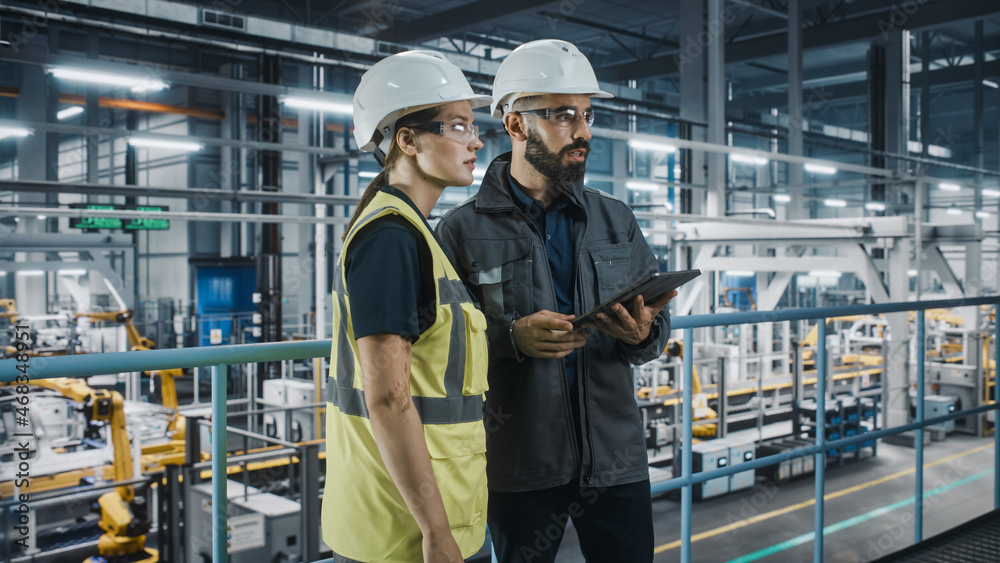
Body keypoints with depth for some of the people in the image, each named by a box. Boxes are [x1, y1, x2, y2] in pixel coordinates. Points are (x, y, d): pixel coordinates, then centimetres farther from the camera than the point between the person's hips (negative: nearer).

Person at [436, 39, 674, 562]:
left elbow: (656, 321, 10)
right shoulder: (463, 230, -4)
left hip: (616, 458, 4)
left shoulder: (616, 220, 9)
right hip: (519, 472, -3)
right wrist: (513, 337, -22)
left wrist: (643, 333, -12)